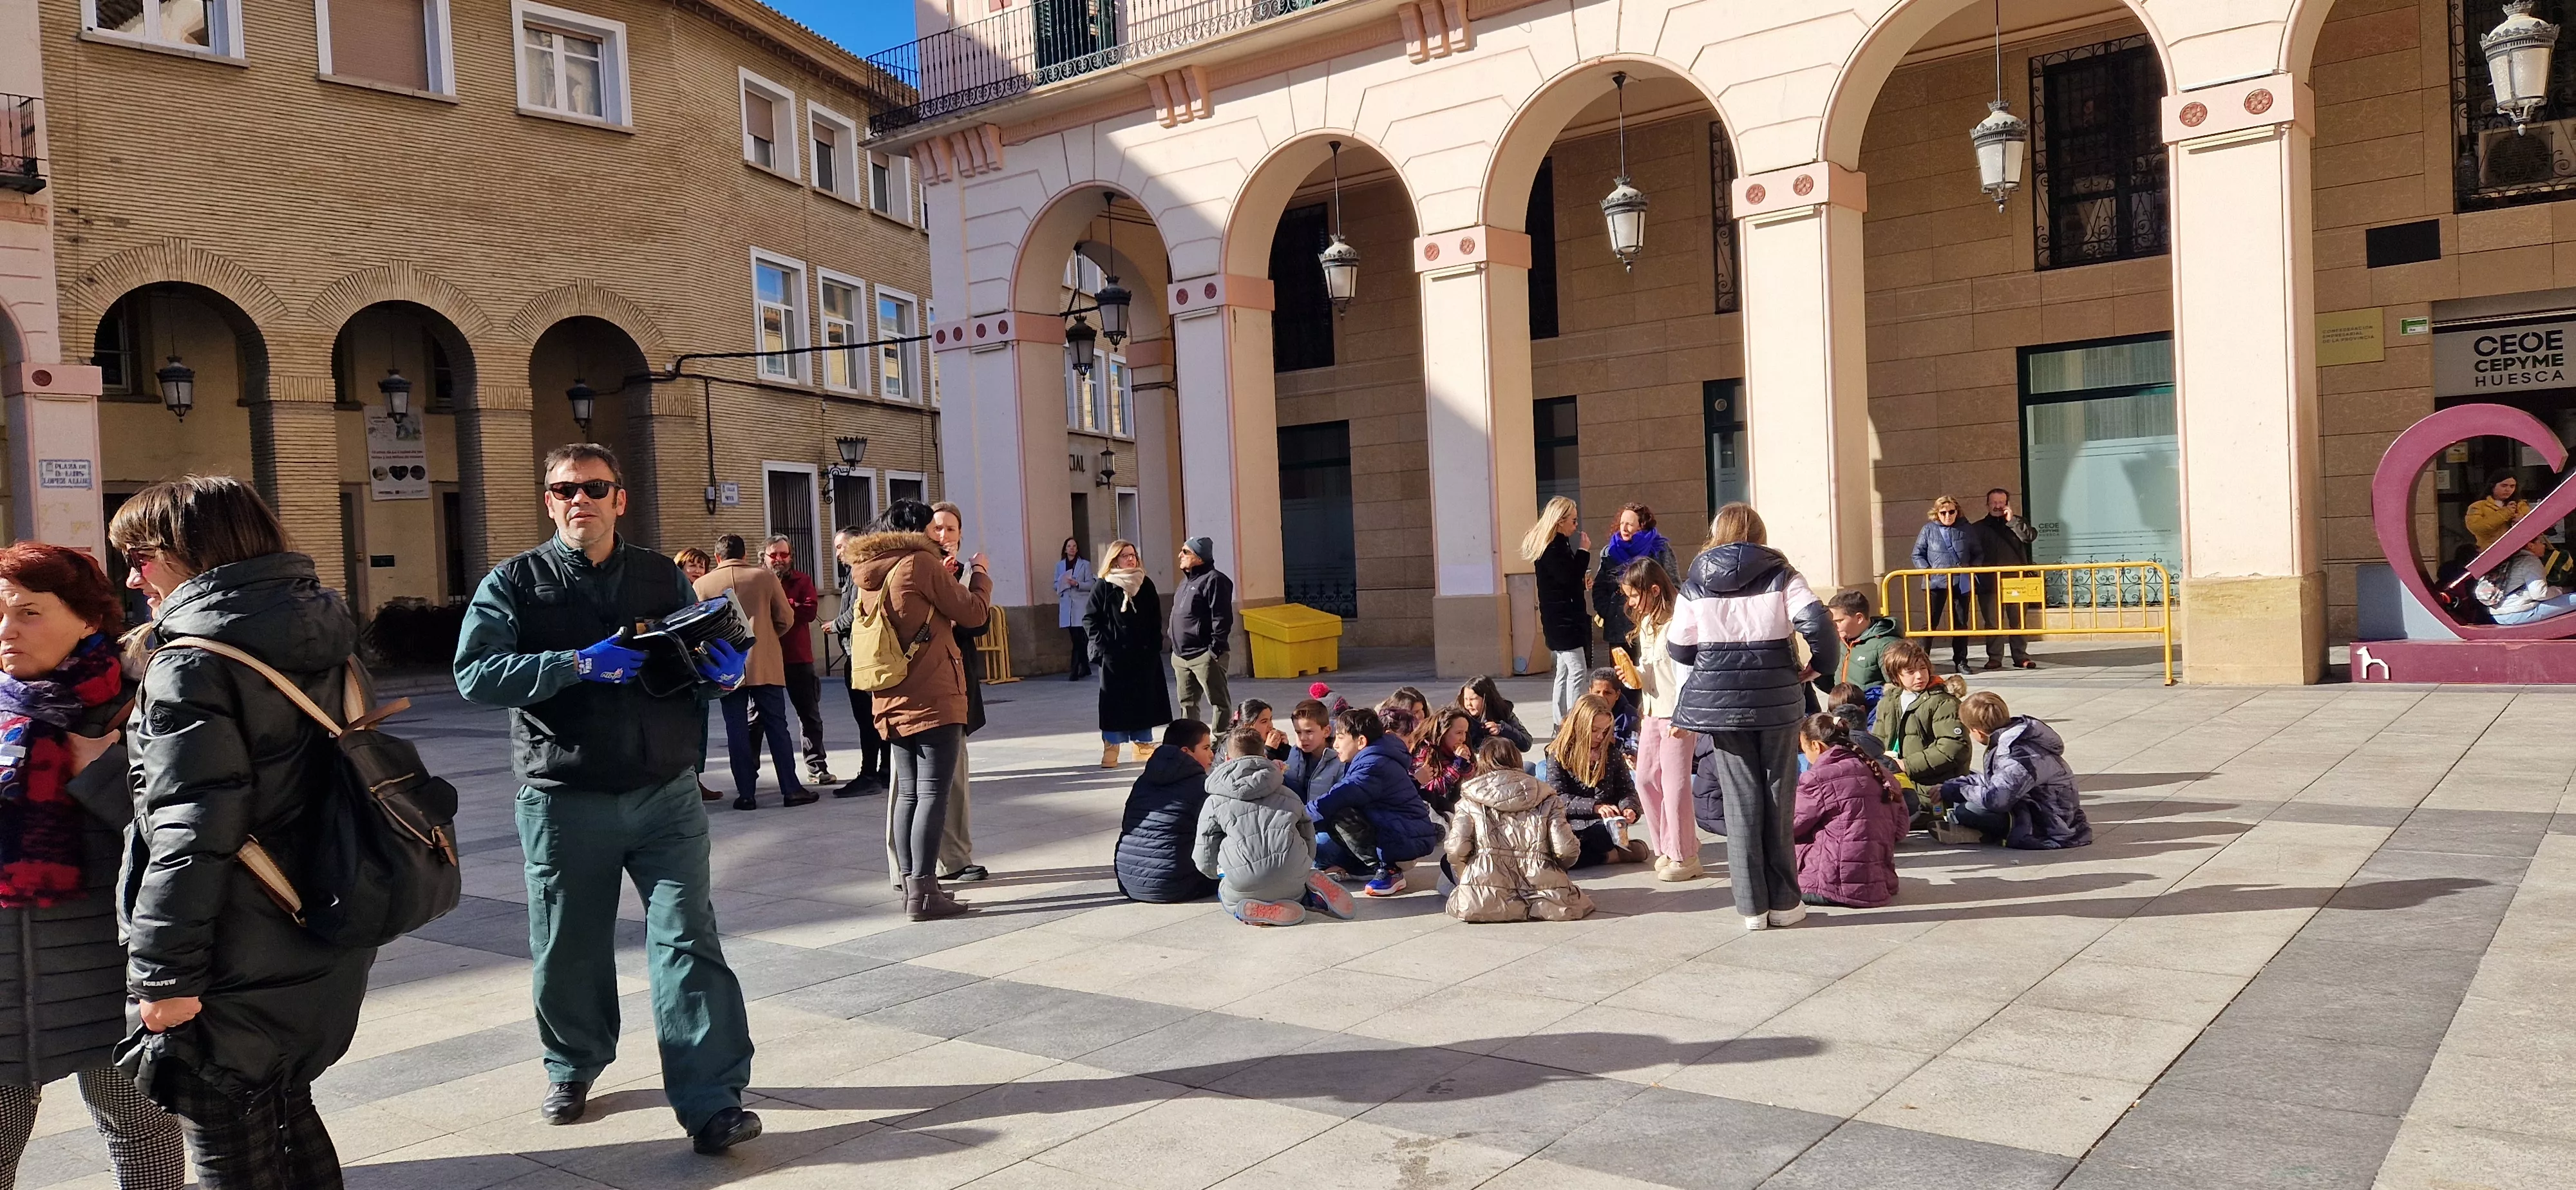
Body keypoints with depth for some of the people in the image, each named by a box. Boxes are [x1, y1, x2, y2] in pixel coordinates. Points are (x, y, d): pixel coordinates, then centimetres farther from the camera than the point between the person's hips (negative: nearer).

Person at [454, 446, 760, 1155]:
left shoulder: (664, 578, 9)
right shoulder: (515, 583, 2)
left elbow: (705, 659, 16)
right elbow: (475, 674, -11)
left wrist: (725, 672, -9)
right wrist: (577, 664, -22)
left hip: (665, 796, 1)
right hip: (563, 801, 0)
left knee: (689, 940, -7)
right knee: (569, 951, 13)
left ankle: (711, 1102, -6)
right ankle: (572, 1068, 38)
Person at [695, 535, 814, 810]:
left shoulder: (702, 585, 0)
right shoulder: (765, 577, 0)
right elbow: (786, 619, 2)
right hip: (767, 665, 0)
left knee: (737, 731, 5)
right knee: (777, 726, 5)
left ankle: (746, 793, 5)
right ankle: (791, 789, 5)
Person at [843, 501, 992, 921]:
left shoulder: (867, 573, 13)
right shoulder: (921, 562, -9)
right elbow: (973, 612, -5)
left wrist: (944, 578, 23)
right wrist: (979, 572, 11)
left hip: (894, 702, 8)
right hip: (934, 698, -8)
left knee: (908, 794, 12)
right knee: (934, 793, -7)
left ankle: (910, 883, 14)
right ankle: (923, 891, -9)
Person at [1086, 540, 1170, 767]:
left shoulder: (1146, 585, 8)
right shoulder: (1104, 587, -2)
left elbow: (1156, 619, 13)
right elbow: (1089, 620, -2)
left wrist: (1155, 645, 3)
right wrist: (1102, 644, -10)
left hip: (1143, 655, 4)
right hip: (1114, 655, -3)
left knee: (1144, 699, 9)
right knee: (1114, 702, -1)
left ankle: (1143, 744, 21)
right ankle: (1111, 749, 5)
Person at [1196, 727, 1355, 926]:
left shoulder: (1214, 803, 13)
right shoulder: (1288, 795, 21)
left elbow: (1205, 861, 11)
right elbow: (1309, 846, 23)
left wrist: (1223, 874, 32)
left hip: (1243, 886, -3)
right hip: (1292, 879, 3)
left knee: (1225, 896, 31)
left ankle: (1264, 910, -3)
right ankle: (1312, 897, 0)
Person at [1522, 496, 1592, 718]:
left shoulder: (1557, 545, 14)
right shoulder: (1553, 548, -16)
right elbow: (1569, 578, -22)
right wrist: (1584, 552, -15)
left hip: (1564, 618, 10)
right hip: (1562, 619, -10)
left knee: (1564, 671, 13)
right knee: (1577, 669, -12)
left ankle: (1561, 724, 18)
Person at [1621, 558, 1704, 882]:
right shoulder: (1646, 623, 13)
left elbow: (1686, 671, -19)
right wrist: (1633, 676, 0)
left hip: (1677, 714, -9)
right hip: (1651, 712, 9)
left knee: (1674, 783, -5)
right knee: (1646, 779, 10)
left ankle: (1684, 857, 5)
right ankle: (1667, 847, 21)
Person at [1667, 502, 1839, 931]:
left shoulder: (1696, 585, 3)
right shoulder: (1781, 576, 0)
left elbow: (1678, 649, 3)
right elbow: (1816, 623, -13)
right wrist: (1820, 665, 4)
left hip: (1720, 702, 1)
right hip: (1776, 701, -1)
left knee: (1741, 802, 5)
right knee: (1779, 799, 8)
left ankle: (1752, 905, 7)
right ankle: (1783, 903, 13)